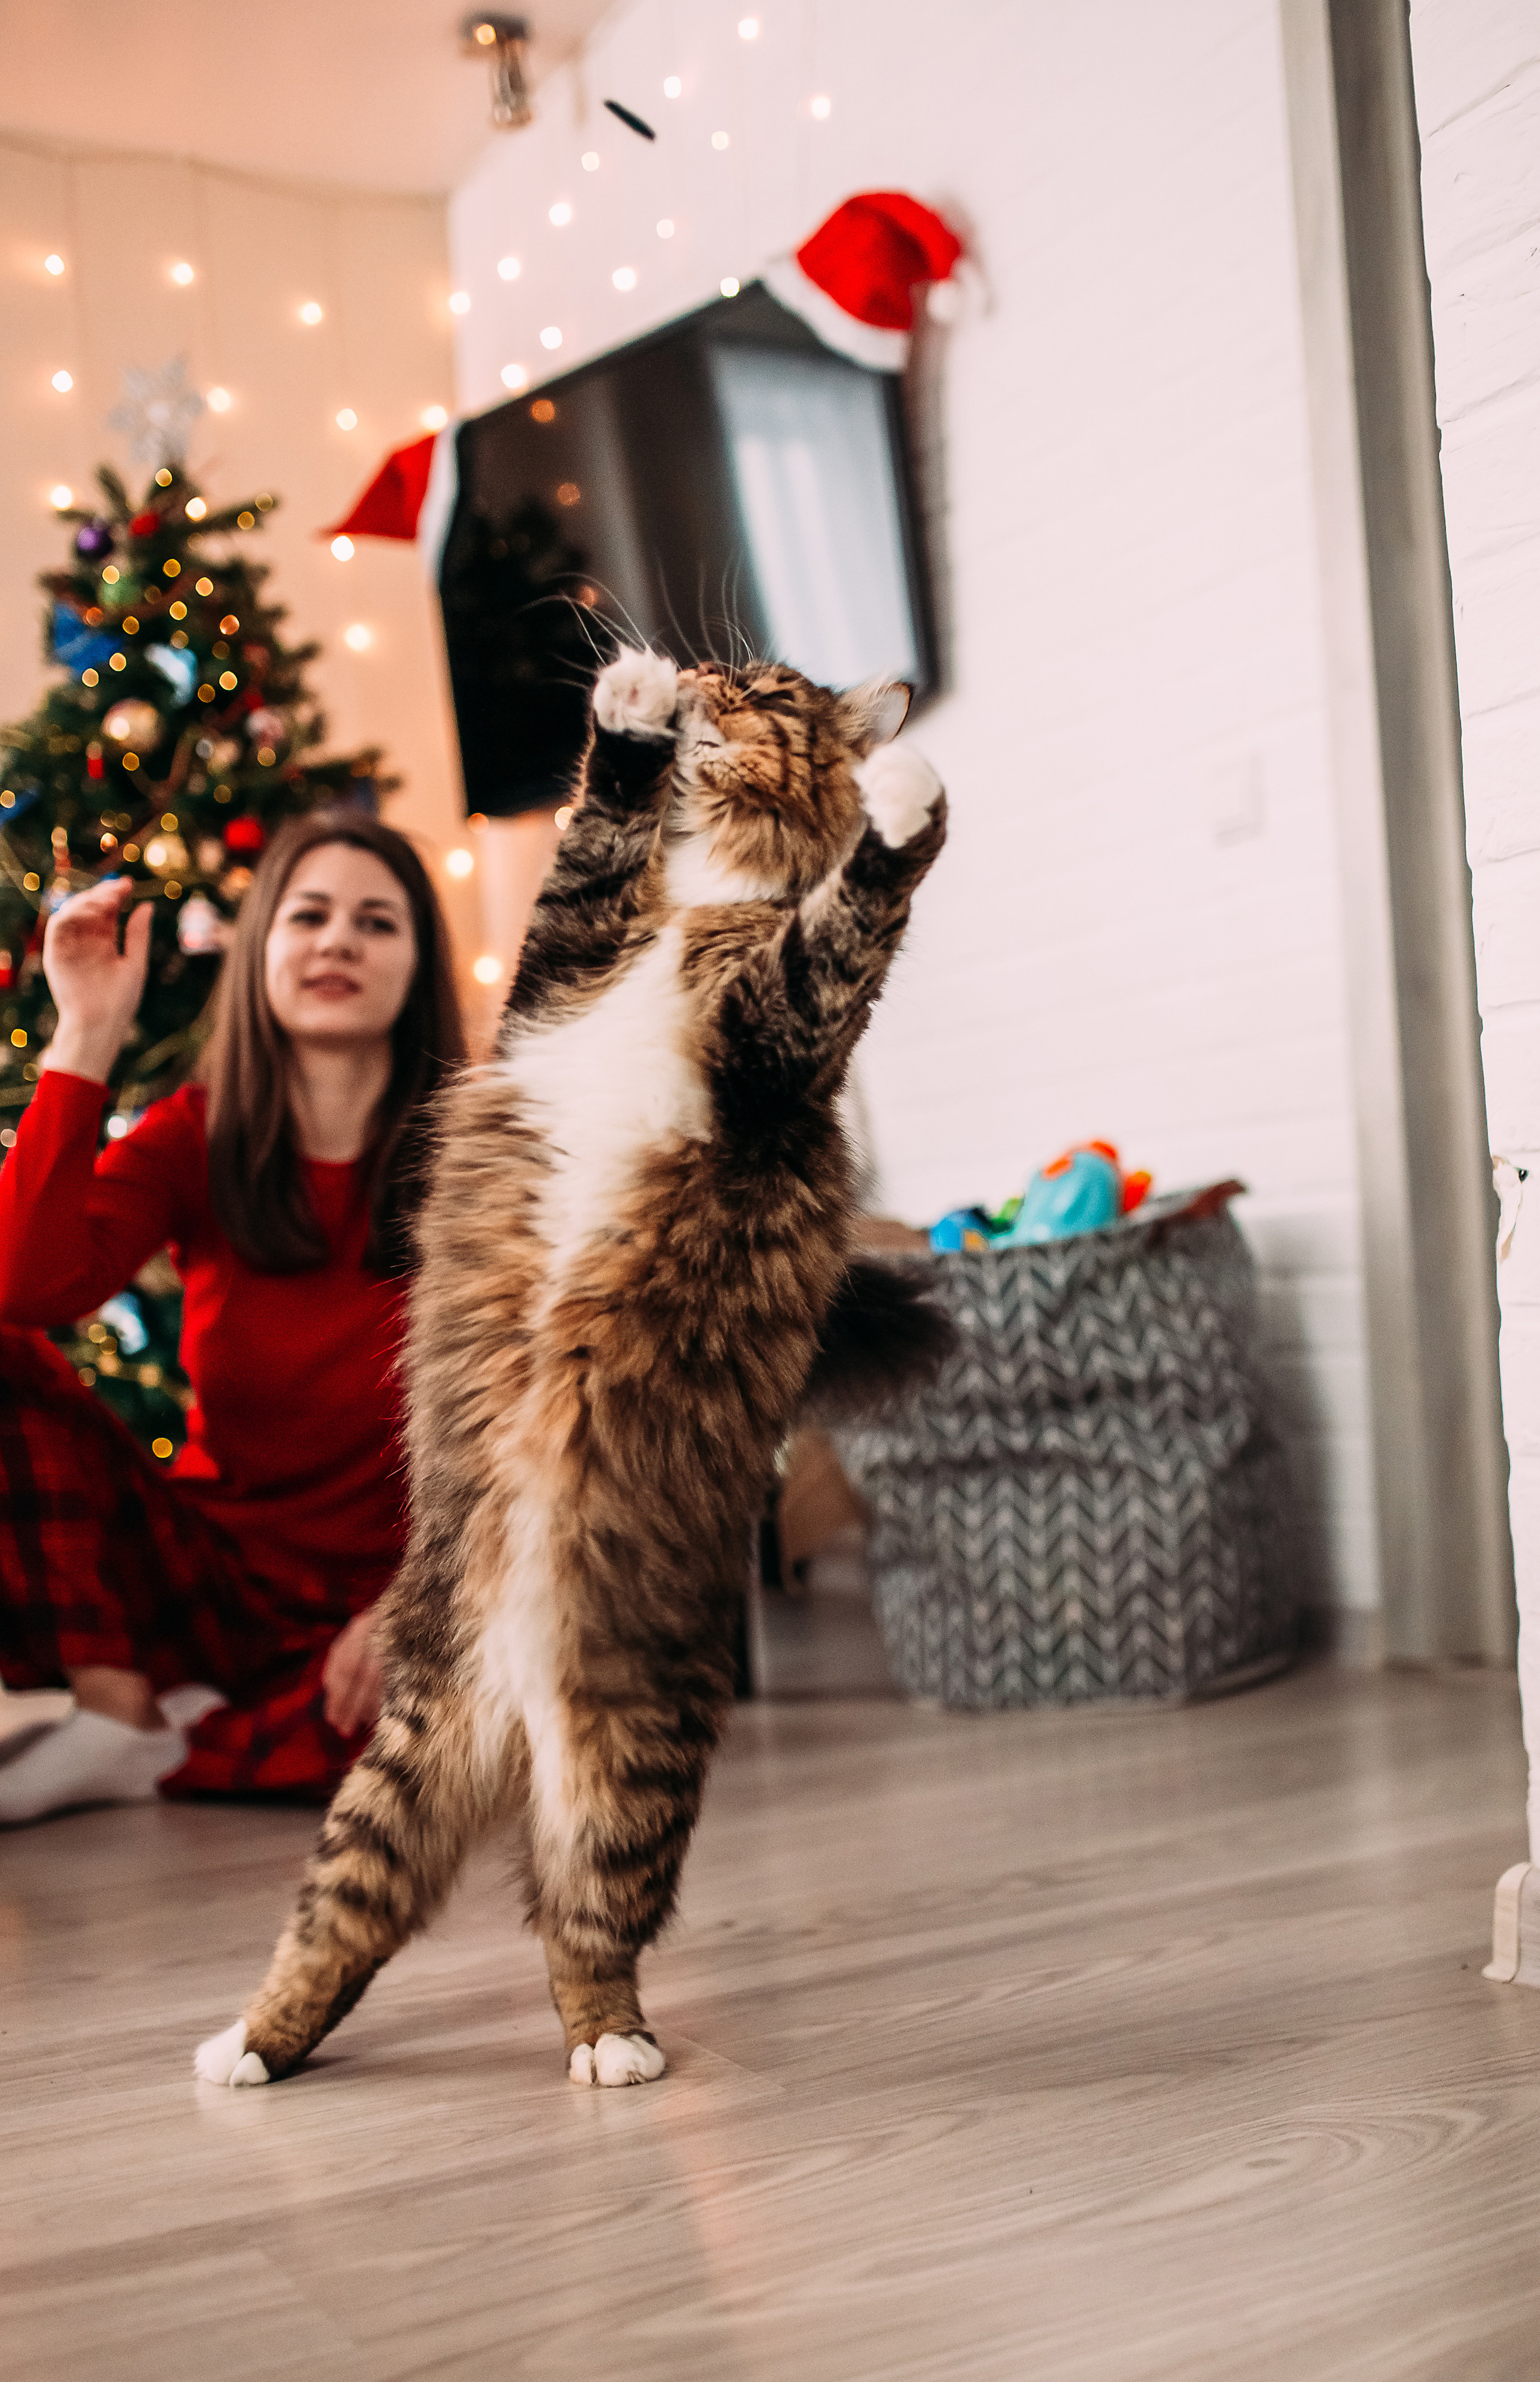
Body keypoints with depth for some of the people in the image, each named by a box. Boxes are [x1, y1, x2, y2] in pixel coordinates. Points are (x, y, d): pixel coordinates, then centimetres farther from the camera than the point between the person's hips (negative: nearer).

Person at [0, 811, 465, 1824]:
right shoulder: (193, 1136, 0)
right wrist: (87, 1038, -19)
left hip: (389, 1589, -1)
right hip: (213, 1570, 2)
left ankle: (155, 1748, -15)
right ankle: (118, 1703, -14)